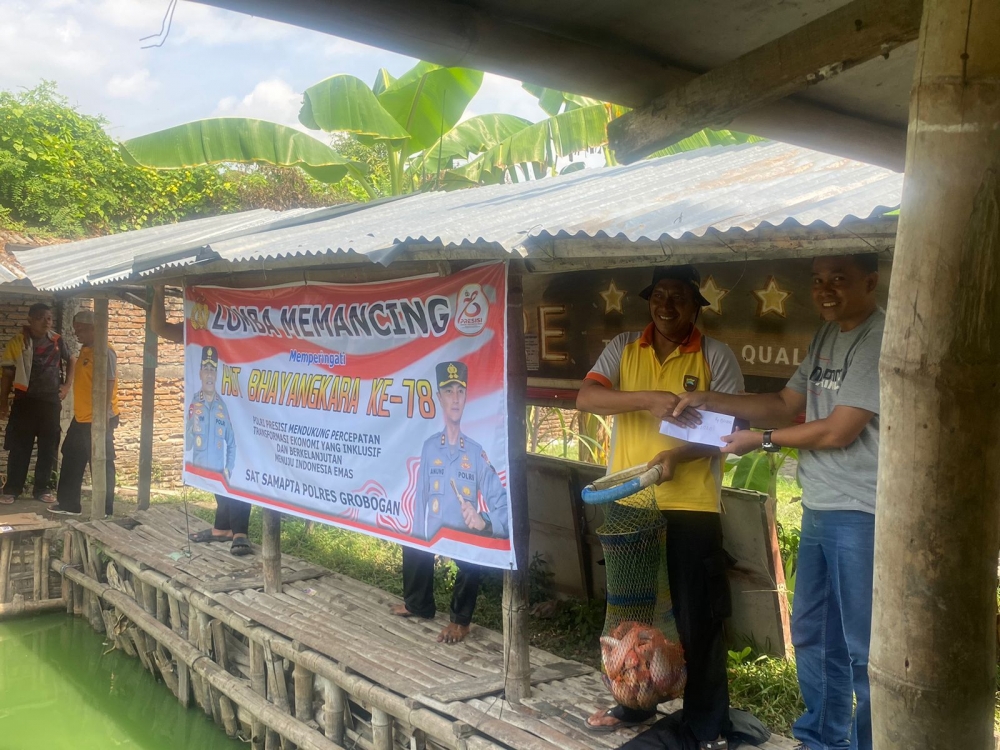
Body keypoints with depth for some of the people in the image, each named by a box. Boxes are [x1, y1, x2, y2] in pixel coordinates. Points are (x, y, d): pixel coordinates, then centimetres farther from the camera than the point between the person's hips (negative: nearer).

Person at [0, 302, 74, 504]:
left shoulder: (57, 341, 3)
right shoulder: (17, 342, -4)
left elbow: (72, 361, 20)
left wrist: (67, 385, 10)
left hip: (51, 401, 3)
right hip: (25, 400, -2)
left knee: (48, 447, 6)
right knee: (19, 447, 1)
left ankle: (43, 488, 15)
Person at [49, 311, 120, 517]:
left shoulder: (105, 352, -15)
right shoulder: (85, 350, 14)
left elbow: (108, 386, -20)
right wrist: (80, 413, 20)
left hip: (99, 419, -10)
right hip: (81, 418, 10)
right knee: (71, 461, 16)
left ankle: (105, 511, 5)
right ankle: (69, 504, 26)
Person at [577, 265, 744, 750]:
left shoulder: (717, 357, -2)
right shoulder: (622, 349, 4)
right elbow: (586, 398, -11)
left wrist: (678, 456, -24)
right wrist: (650, 398, -25)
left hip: (692, 509, -3)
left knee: (698, 617, 3)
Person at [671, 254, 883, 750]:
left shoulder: (881, 339, -15)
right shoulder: (825, 336, 13)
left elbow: (839, 431, -18)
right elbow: (786, 406, 16)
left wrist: (762, 441, -7)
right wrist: (709, 402, 5)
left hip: (861, 516, -9)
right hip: (818, 511, 9)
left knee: (864, 648, 1)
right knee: (812, 635, 18)